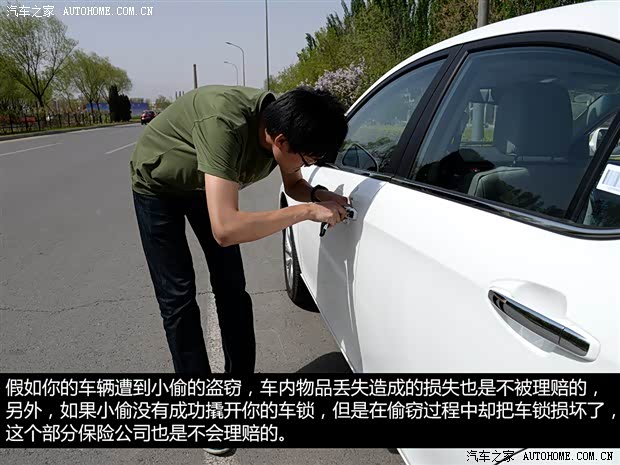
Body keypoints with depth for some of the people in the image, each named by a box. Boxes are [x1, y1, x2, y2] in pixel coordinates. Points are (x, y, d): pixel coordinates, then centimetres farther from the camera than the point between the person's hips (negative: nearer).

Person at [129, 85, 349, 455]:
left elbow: (293, 184, -2)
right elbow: (225, 229, -49)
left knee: (232, 289, 3)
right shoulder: (226, 124, -43)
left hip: (206, 185, 6)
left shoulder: (282, 121, -21)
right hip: (158, 185, -6)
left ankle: (242, 376, 20)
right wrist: (306, 211, -44)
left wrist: (318, 195, -23)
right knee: (178, 297, -6)